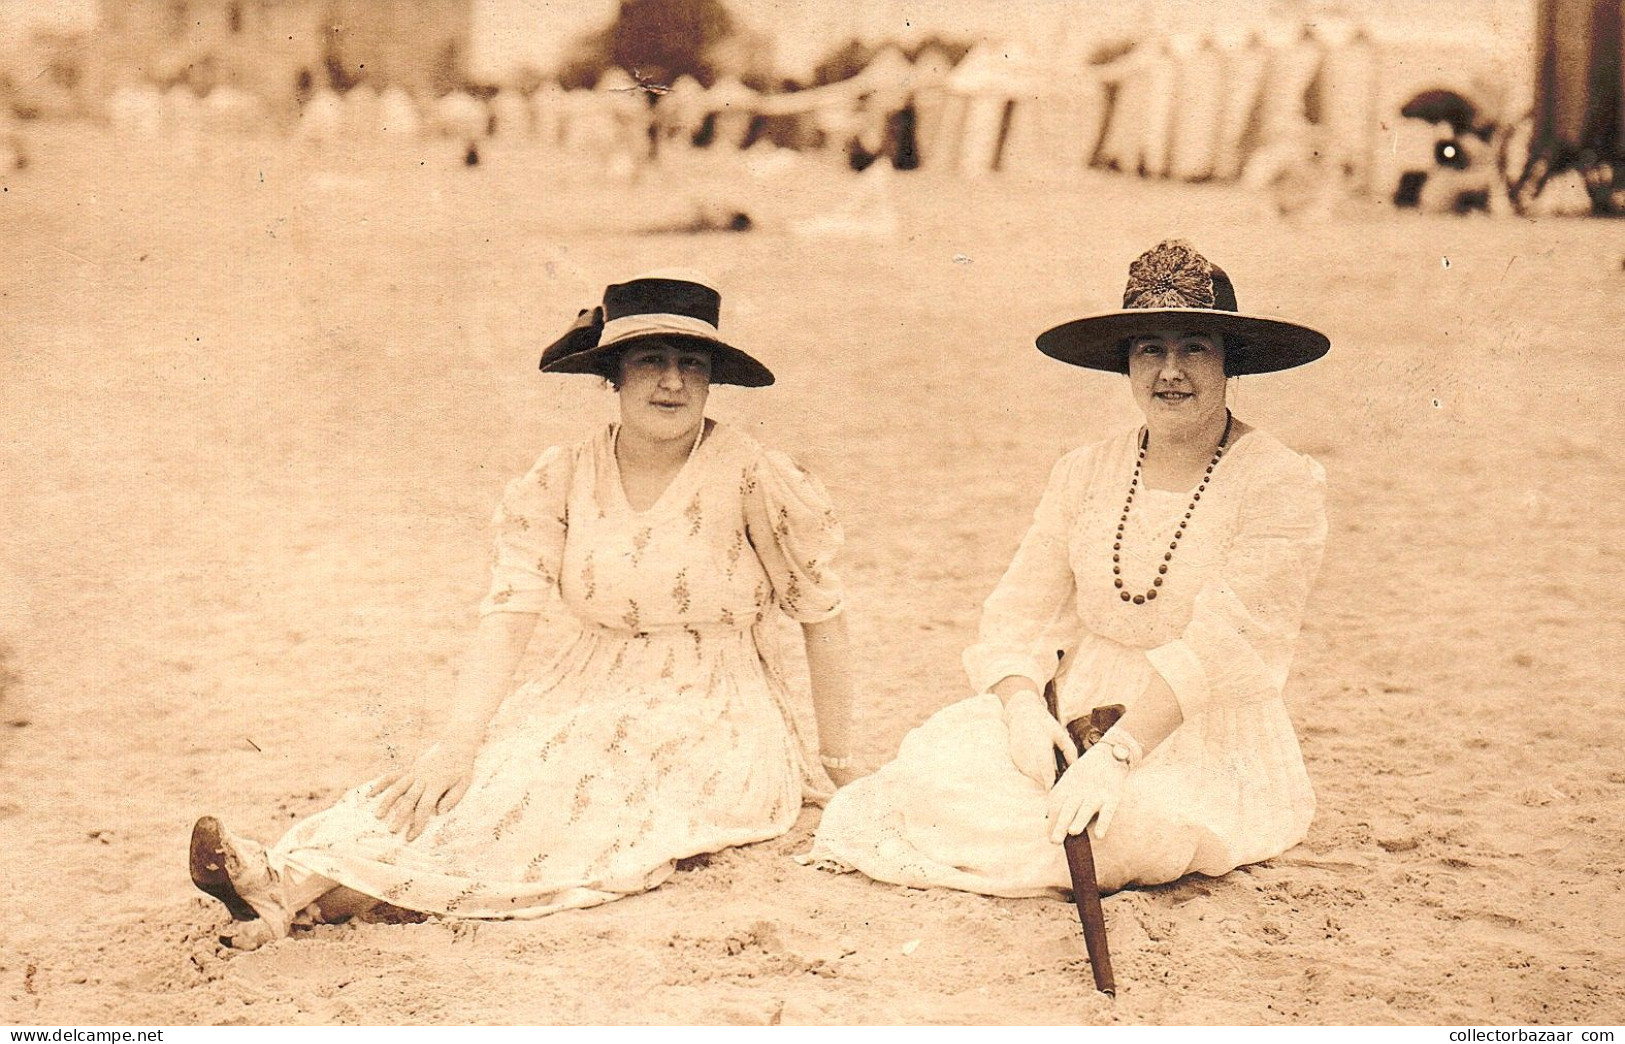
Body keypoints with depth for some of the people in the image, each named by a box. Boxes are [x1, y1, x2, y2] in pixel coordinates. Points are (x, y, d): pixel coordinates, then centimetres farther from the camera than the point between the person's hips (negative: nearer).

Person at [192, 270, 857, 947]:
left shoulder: (753, 479, -9)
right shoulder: (561, 481, 0)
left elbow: (823, 618, -1)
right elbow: (507, 617, -8)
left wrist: (836, 766, 2)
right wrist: (458, 737, -24)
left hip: (716, 728, -4)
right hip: (591, 703, 4)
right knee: (485, 774, -27)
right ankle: (290, 878, -42)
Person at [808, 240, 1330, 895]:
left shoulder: (1284, 485, -8)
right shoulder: (1083, 474, 8)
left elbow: (1221, 643, -19)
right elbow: (1021, 612, 2)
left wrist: (1116, 752, -31)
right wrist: (1022, 705, -21)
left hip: (1208, 750, -3)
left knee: (1131, 823, -34)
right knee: (942, 757, -24)